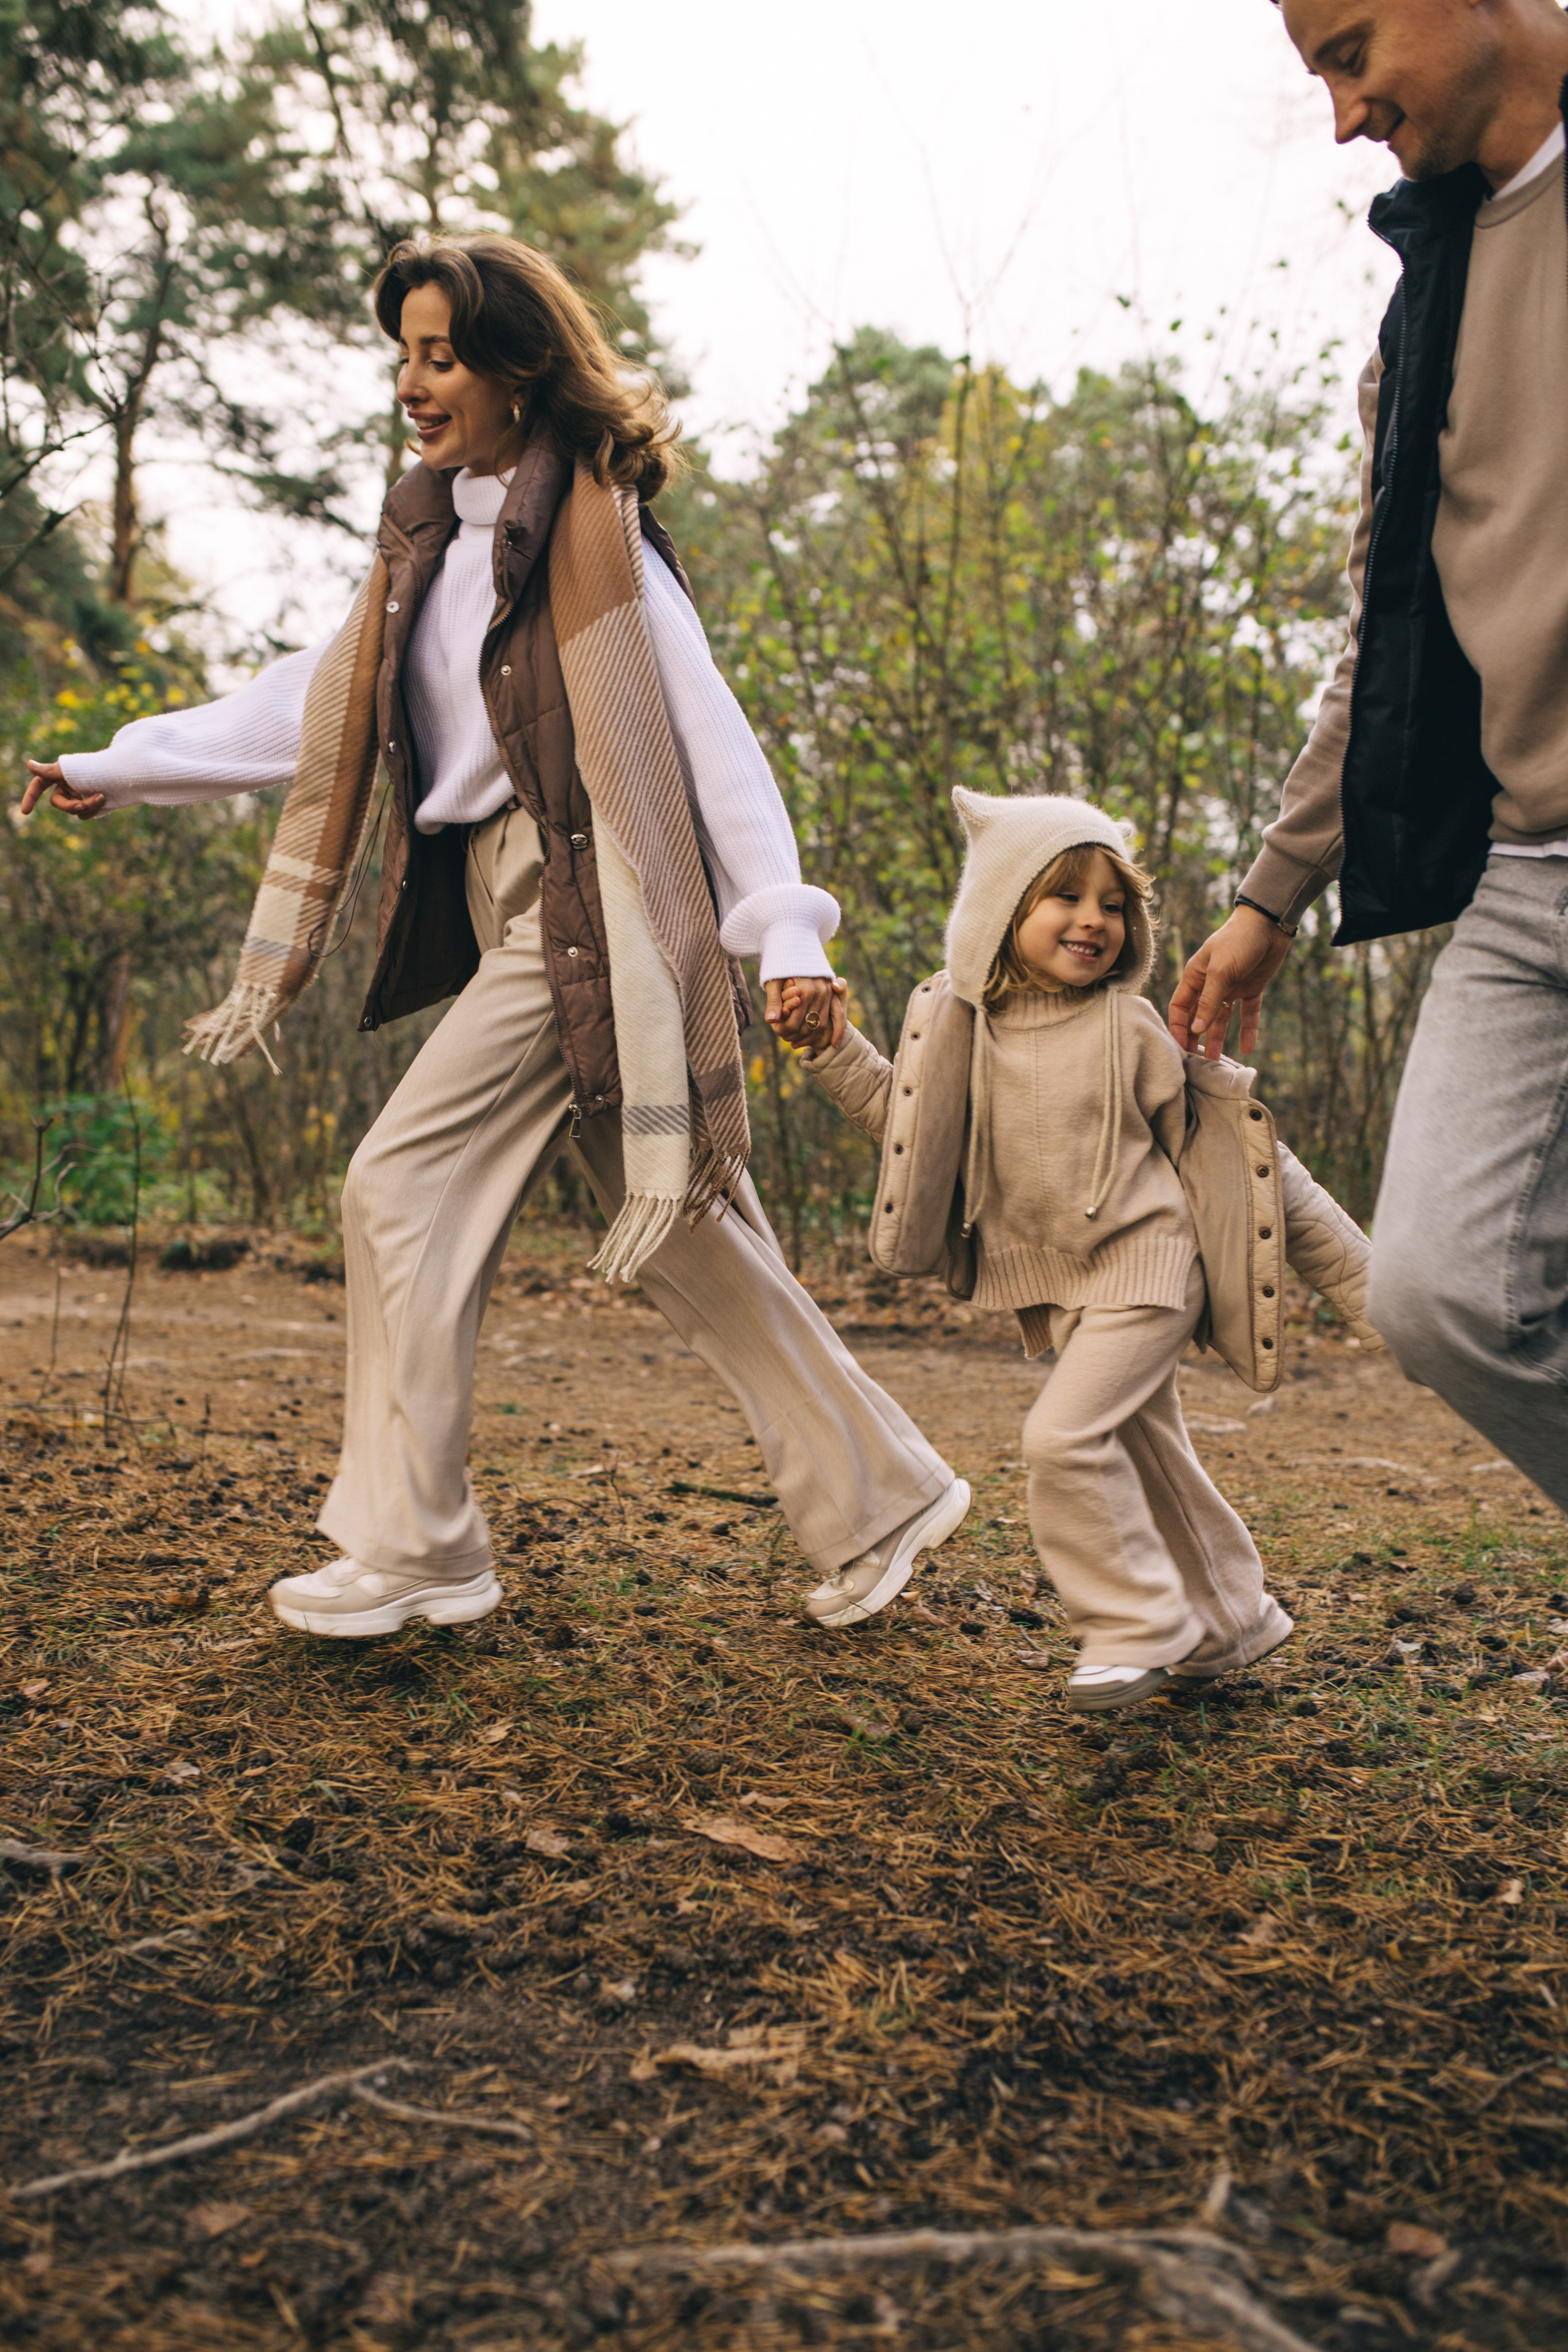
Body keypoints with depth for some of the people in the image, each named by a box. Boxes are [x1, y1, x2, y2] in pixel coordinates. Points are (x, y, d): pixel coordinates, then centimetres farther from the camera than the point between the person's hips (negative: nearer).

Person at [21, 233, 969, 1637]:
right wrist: (120, 769, 19)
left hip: (580, 911, -8)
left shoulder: (594, 530, -7)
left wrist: (786, 931, -21)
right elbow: (321, 701, 20)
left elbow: (710, 734, -13)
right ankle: (879, 1494, 20)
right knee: (682, 1231, 9)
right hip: (507, 911, 8)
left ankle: (412, 1544, 5)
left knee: (405, 1185, -8)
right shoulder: (433, 537, 16)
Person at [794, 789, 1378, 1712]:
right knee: (1148, 1458, 14)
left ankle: (1136, 1625, -3)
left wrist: (1357, 1274, -5)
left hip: (1145, 1266, -5)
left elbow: (1235, 1146, -6)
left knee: (1066, 1432, -19)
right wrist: (837, 1047, 2)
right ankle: (1232, 1620, 32)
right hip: (1058, 1287, 5)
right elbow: (908, 1122, 14)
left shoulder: (1132, 1028, -11)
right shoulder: (964, 1027, 0)